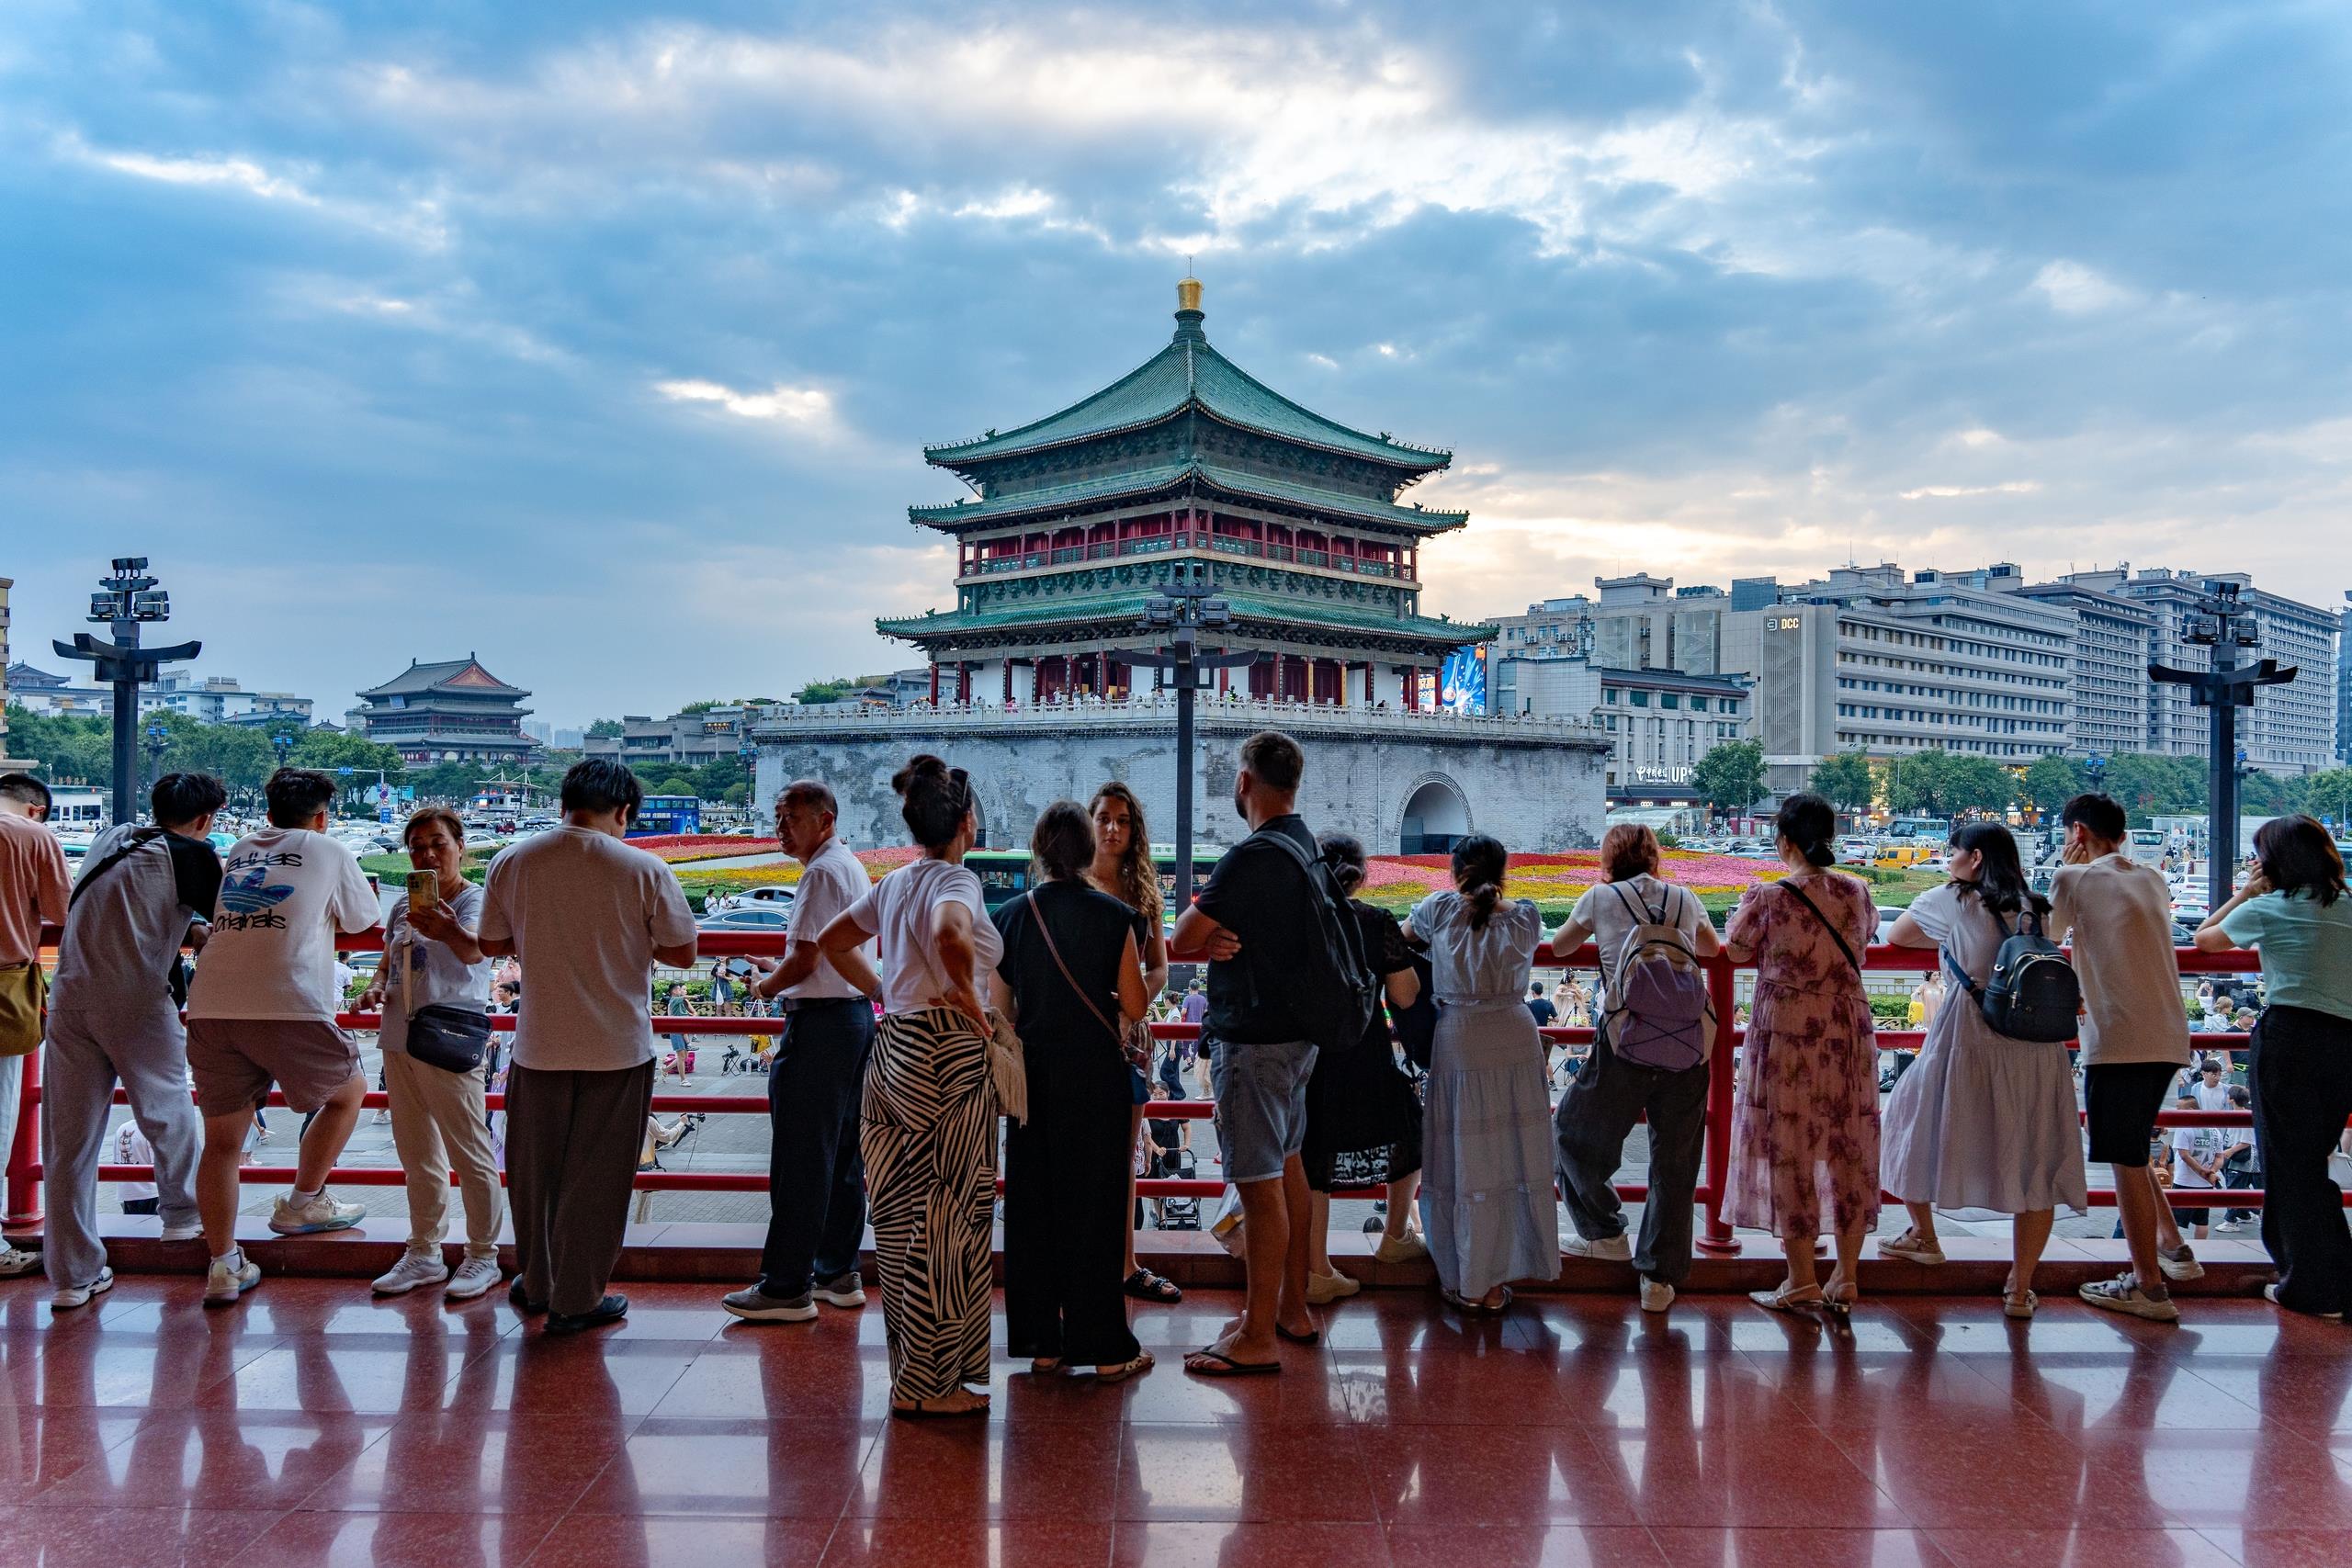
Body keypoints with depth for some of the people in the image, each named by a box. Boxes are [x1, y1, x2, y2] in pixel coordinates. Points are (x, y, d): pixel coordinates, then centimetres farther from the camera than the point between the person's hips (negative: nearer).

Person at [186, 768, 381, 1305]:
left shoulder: (237, 851, 22)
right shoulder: (329, 852, 8)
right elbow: (362, 919, 19)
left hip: (211, 1008, 5)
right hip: (289, 1008, -5)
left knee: (221, 1139, 11)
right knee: (348, 1091, 21)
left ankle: (223, 1264, 12)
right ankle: (304, 1204, 23)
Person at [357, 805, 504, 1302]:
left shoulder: (476, 899, -12)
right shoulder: (403, 905, 11)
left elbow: (475, 950, -32)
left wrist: (450, 932, -56)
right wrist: (377, 988, 0)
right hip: (399, 1042, 8)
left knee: (470, 1153, -1)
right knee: (417, 1155, 17)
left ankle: (483, 1256, 11)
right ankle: (424, 1253, 30)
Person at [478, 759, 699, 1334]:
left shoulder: (511, 863, -3)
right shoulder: (643, 869, -12)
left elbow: (490, 944, 9)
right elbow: (683, 953, -5)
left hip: (538, 1046, 3)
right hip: (618, 1049, -3)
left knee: (534, 1170, 19)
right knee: (595, 1177, 8)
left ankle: (535, 1283, 35)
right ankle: (576, 1301, 17)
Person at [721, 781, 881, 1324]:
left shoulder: (821, 873, -14)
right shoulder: (854, 867, 17)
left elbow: (805, 960, -18)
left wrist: (766, 985, -1)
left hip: (819, 1021, -10)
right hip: (856, 1017, 10)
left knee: (799, 1158, -5)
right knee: (841, 1155, 13)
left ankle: (787, 1286, -1)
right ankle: (838, 1274, 20)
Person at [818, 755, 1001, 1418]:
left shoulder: (896, 882, 12)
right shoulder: (956, 881, -12)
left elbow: (828, 940, 24)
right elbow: (951, 940, -35)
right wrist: (974, 1007, -21)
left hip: (894, 1049, 8)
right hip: (947, 1055, -8)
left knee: (904, 1218, 13)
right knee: (948, 1219, 0)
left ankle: (911, 1369, 22)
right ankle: (926, 1384, 6)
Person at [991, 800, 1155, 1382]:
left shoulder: (1010, 916, -1)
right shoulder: (1114, 915, -8)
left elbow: (1000, 1011, 3)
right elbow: (1136, 1007, -5)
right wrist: (1150, 940, 11)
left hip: (1032, 1073, 3)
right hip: (1097, 1077, -2)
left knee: (1032, 1202, 12)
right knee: (1096, 1203, 5)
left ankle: (1041, 1341, 18)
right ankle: (1106, 1349, 9)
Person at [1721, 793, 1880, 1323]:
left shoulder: (1768, 899, -15)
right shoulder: (1857, 892, -2)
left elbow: (1736, 951, -1)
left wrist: (1745, 908, 16)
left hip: (1787, 1036, -4)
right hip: (1849, 1033, 4)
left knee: (1789, 1150, 6)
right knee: (1849, 1149, 12)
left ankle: (1802, 1280, 13)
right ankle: (1846, 1279, 19)